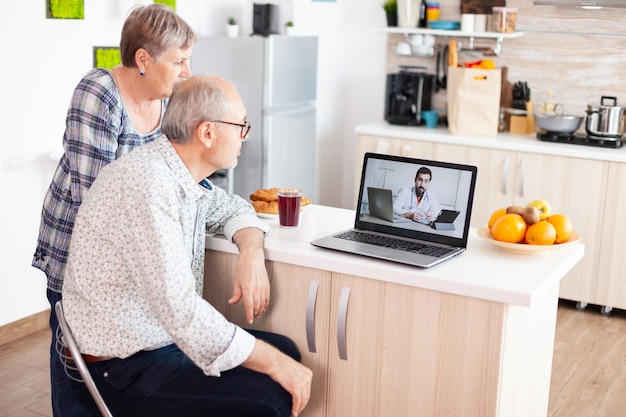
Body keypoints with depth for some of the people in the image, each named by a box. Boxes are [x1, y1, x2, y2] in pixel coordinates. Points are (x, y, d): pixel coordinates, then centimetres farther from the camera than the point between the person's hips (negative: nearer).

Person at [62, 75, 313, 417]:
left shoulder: (182, 175, 2)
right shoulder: (148, 186, -26)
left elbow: (232, 208, 20)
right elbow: (180, 309, -32)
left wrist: (251, 252, -3)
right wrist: (275, 364, -25)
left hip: (167, 335, 9)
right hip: (121, 368, -9)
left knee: (285, 351, 8)